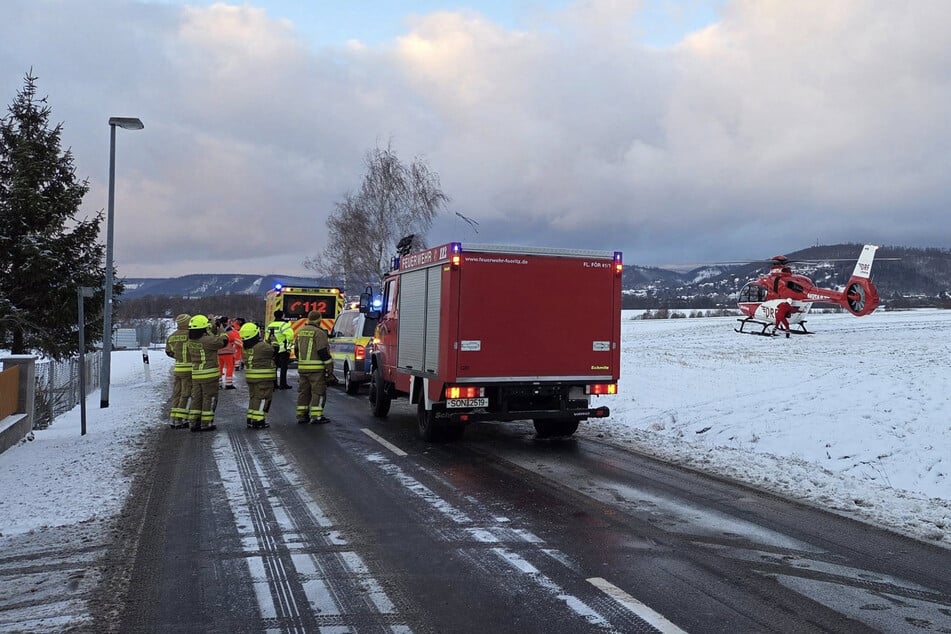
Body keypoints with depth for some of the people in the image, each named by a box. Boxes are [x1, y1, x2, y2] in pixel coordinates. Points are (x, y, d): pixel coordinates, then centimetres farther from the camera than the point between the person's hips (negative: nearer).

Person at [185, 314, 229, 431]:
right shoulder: (207, 340, -20)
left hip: (196, 374, 7)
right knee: (209, 398, 3)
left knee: (196, 398, 14)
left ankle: (193, 422, 17)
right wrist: (223, 334, 7)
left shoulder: (190, 341, 3)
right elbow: (222, 341, -14)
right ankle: (206, 423, 5)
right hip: (209, 374, -7)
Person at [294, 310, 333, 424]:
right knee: (318, 392, -3)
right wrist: (329, 365, -10)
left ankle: (301, 415, 16)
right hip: (316, 368, -8)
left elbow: (296, 350, 21)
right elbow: (323, 351, -16)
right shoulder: (319, 333, -11)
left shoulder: (300, 331, 14)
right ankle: (316, 416, -6)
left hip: (302, 367, 8)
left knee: (303, 391, 13)